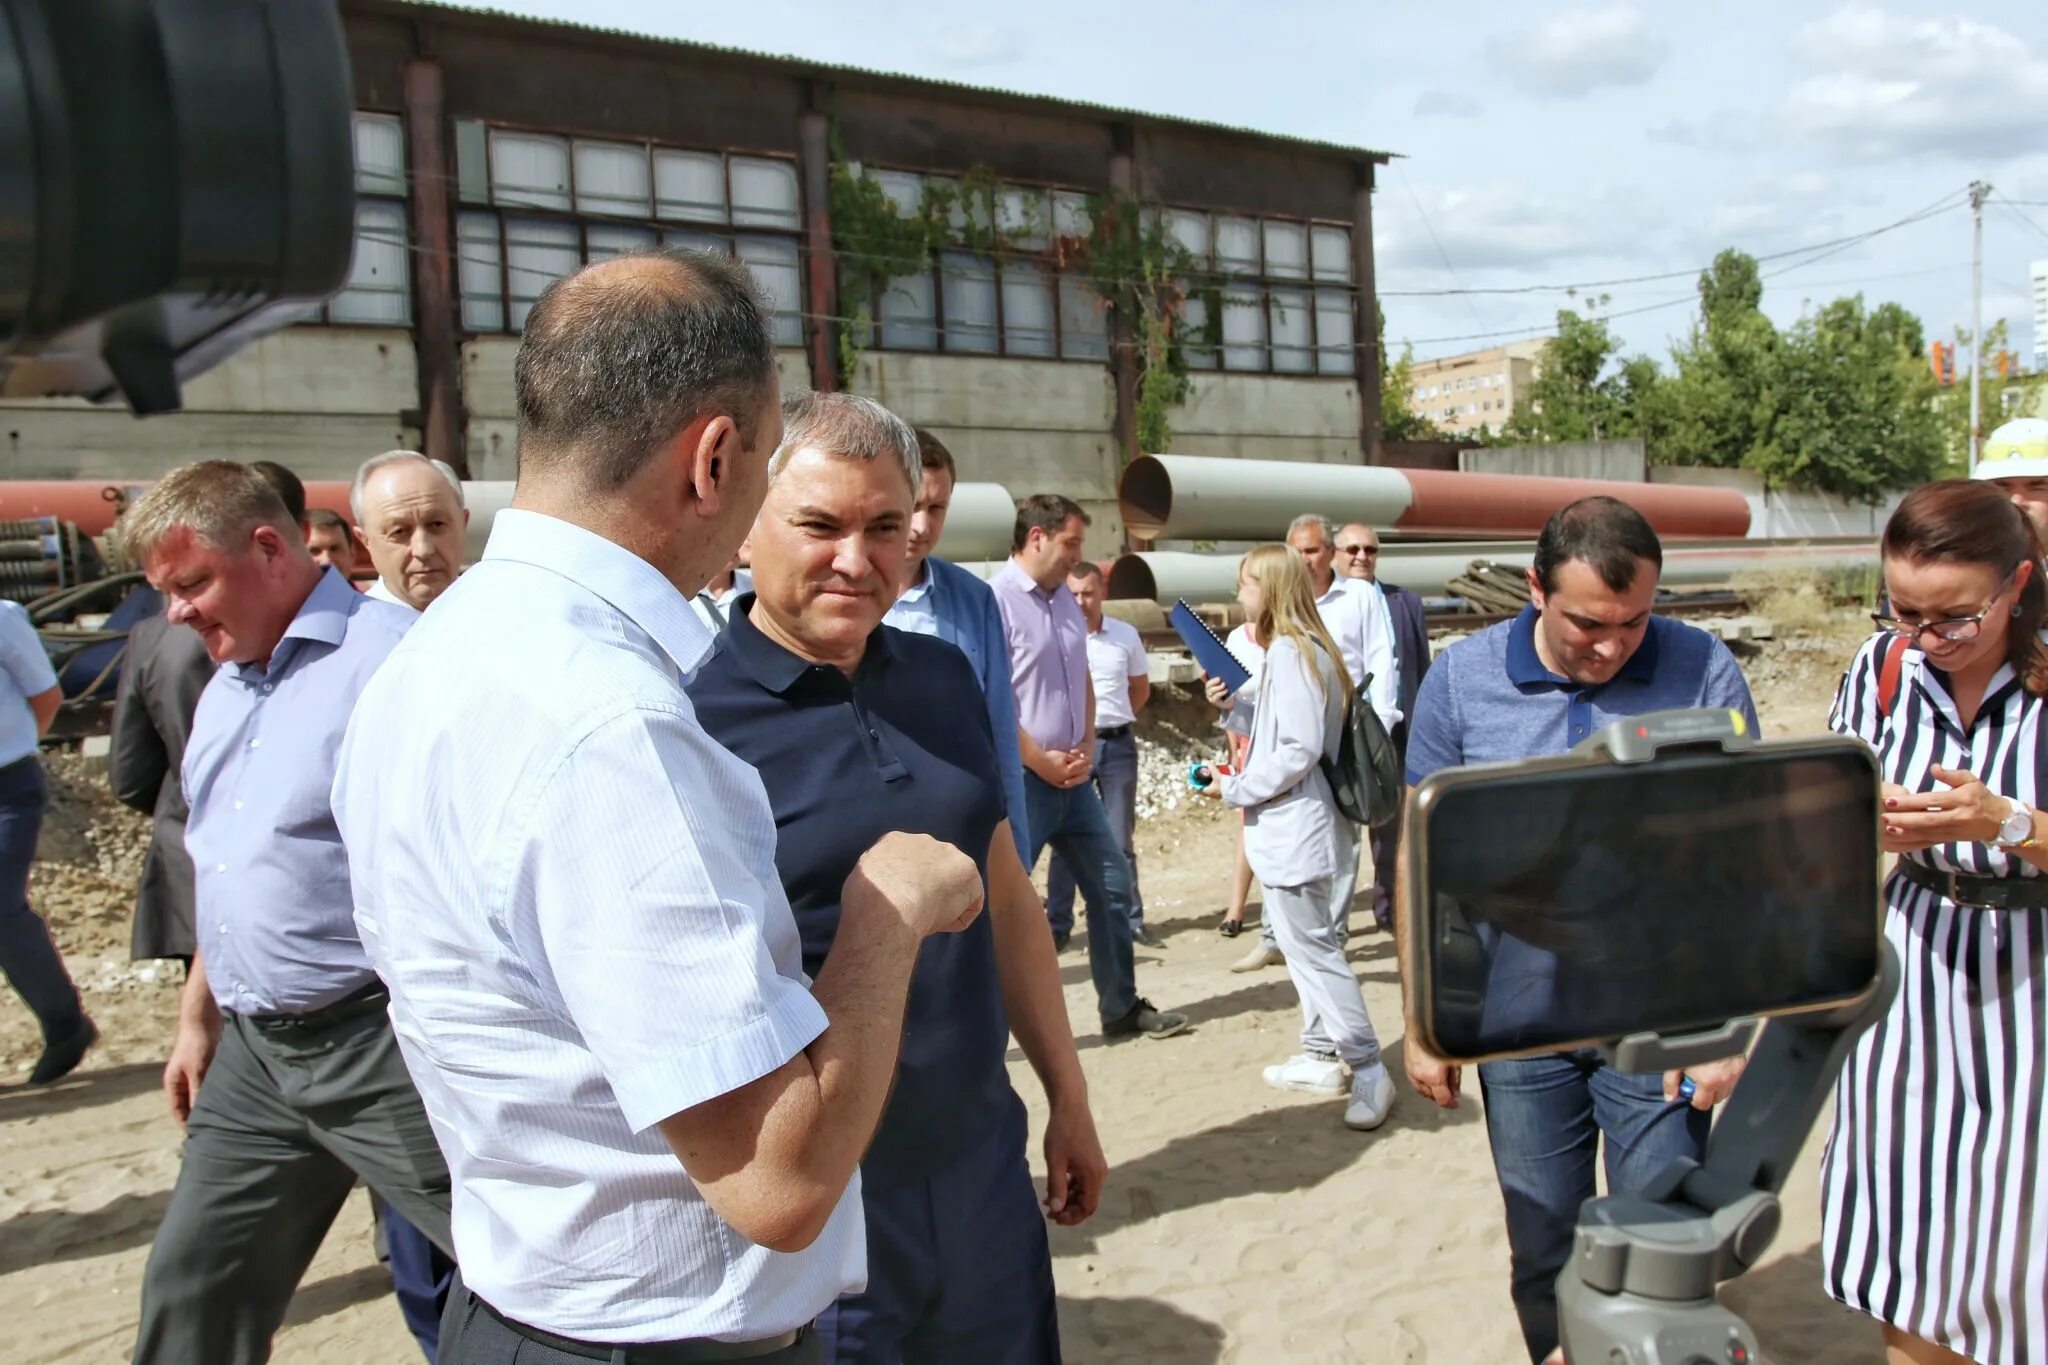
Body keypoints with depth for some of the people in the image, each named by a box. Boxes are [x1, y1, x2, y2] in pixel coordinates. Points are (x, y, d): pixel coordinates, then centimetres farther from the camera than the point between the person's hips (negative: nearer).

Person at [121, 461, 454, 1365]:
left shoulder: (389, 658, -15)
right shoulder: (224, 692, 14)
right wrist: (198, 1015, 24)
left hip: (378, 1042, -8)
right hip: (253, 1050, 9)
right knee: (190, 1292, 18)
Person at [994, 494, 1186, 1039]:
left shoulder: (1066, 599, 11)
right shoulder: (997, 600, -15)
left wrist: (1085, 748, 5)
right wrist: (1042, 762, -14)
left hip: (1072, 776, 9)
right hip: (1021, 780, -8)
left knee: (1111, 885, 14)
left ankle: (1122, 1006, 29)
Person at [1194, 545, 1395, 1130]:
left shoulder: (1289, 653, -18)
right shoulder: (1302, 649, 14)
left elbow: (1298, 750, -23)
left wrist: (1234, 789, -15)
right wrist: (1234, 703, 7)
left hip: (1293, 829, -11)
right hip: (1292, 826, 11)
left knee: (1313, 947, -6)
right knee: (1306, 943, 18)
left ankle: (1368, 1070, 0)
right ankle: (1323, 1057, 28)